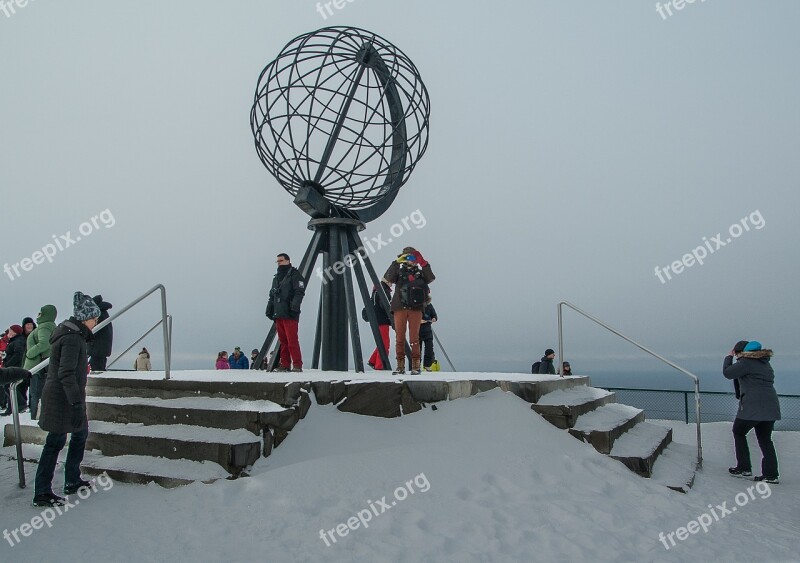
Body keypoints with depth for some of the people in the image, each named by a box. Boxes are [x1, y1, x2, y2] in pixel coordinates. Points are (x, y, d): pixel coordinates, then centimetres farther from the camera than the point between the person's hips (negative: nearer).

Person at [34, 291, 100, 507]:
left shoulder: (75, 335, 12)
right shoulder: (72, 338, -19)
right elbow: (66, 374, -26)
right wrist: (77, 404, -27)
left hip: (67, 398, 10)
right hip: (62, 399, -10)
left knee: (81, 433, 18)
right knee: (55, 442, -4)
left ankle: (72, 481, 27)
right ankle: (42, 494, 3)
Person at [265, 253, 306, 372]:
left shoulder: (294, 275, 0)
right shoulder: (276, 277, 23)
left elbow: (299, 292, -10)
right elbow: (272, 296, 26)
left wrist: (294, 306, -21)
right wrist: (269, 310, 16)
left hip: (290, 314, -7)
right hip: (278, 314, 7)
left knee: (292, 340, -10)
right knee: (283, 341, 6)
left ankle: (297, 365, -8)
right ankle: (285, 364, 9)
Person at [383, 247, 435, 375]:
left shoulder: (420, 272, 10)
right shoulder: (399, 270, 9)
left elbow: (431, 278, -10)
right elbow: (388, 278, -11)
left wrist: (423, 263, -19)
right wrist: (396, 263, -17)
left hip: (416, 308, 0)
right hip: (400, 308, 0)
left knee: (414, 337, -2)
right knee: (399, 337, 1)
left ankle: (415, 366, 2)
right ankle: (400, 366, 7)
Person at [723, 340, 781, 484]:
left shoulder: (746, 363, -8)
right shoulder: (766, 365, 20)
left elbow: (727, 372, -4)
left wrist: (729, 357, 12)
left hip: (752, 406, -8)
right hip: (770, 407, 8)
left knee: (739, 433, 11)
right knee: (765, 440, 12)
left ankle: (744, 468, 10)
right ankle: (771, 475, 8)